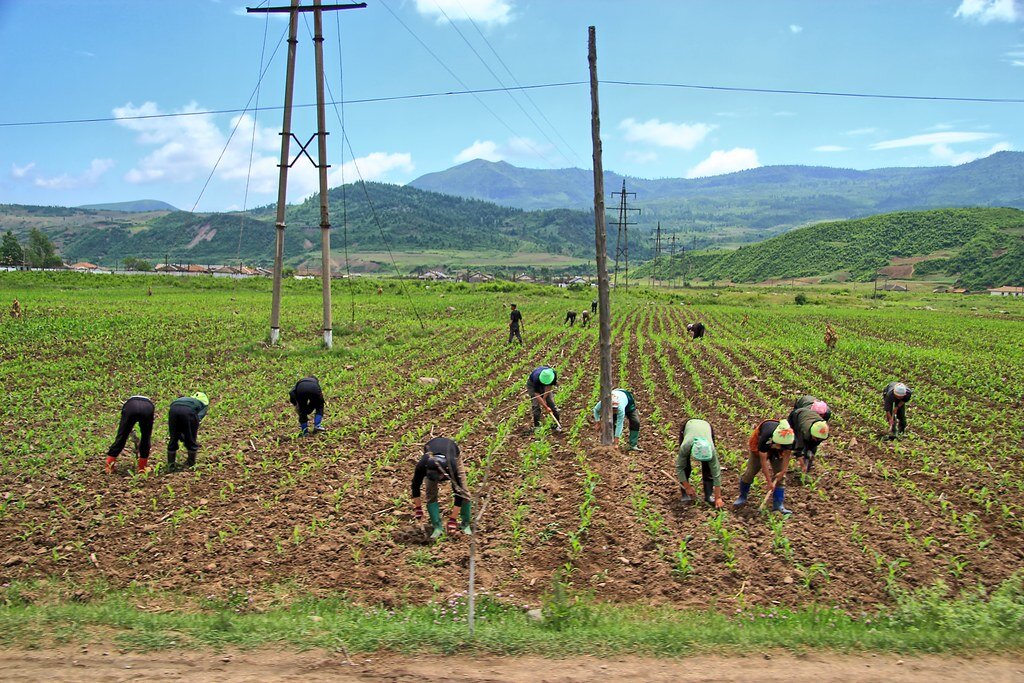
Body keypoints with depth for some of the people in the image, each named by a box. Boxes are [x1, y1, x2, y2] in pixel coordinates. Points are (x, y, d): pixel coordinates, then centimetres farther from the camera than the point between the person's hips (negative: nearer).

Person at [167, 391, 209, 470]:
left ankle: (170, 464, 30)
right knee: (191, 440, 17)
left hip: (173, 408, 4)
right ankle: (191, 464, 30)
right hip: (189, 411, -4)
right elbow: (199, 417, 7)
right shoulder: (205, 404, 31)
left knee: (173, 439, 22)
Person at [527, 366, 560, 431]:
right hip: (532, 384, -3)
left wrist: (544, 398, -22)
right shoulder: (536, 378, -42)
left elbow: (549, 387, -18)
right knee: (536, 404, -15)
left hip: (545, 386, 3)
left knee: (551, 402, -7)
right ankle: (536, 425, -5)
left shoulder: (554, 374, -34)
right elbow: (537, 395, -36)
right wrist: (546, 407, -34)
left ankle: (557, 424, -1)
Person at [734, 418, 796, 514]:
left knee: (780, 476, -6)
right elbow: (763, 459, -35)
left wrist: (783, 471, -19)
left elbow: (787, 454, -14)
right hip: (759, 448, -3)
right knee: (750, 472, -4)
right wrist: (769, 481, -31)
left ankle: (778, 504, -1)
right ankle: (742, 497, 16)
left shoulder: (791, 438, -34)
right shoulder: (766, 436, -45)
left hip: (777, 452, 3)